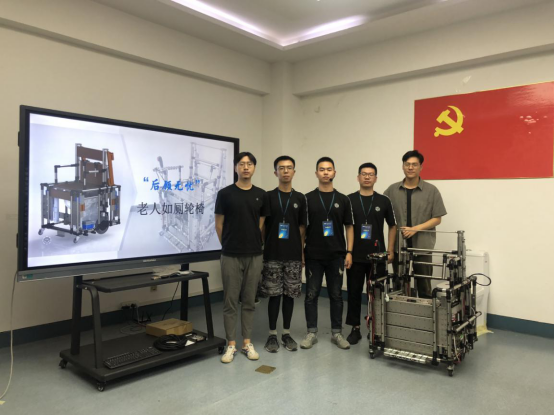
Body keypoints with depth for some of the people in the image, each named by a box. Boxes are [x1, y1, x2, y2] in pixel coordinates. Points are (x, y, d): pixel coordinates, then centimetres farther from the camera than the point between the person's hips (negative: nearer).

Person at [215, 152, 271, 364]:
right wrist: (229, 245, 9)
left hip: (254, 255, 2)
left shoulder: (261, 195, 5)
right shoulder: (225, 194, -3)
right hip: (231, 256, -2)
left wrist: (253, 243, 10)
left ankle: (247, 343, 21)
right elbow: (219, 225, 2)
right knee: (230, 302, 4)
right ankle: (231, 345, 16)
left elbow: (262, 225, 11)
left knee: (249, 301, 10)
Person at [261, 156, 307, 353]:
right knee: (274, 295, 3)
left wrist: (303, 253, 5)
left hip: (294, 256, 2)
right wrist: (261, 251, -2)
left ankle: (286, 333, 21)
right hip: (272, 255, -2)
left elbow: (302, 228, 8)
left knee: (290, 295, 8)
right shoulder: (268, 197, 1)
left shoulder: (300, 198, 7)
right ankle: (272, 334, 16)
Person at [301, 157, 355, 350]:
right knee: (312, 295, 5)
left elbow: (349, 227, 5)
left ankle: (337, 333, 19)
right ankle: (312, 333, 16)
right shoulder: (308, 199, 1)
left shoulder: (343, 200, 4)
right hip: (313, 256, -1)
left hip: (336, 256, 1)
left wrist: (349, 252, -2)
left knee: (336, 295, 8)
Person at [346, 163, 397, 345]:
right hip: (355, 256, 0)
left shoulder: (383, 201, 3)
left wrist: (390, 250, 2)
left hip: (377, 256, 0)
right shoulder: (349, 200, 1)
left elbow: (392, 226, 9)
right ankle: (355, 329, 17)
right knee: (354, 293, 5)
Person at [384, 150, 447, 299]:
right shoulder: (392, 190, 5)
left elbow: (437, 219, -2)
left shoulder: (431, 190, -1)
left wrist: (416, 228, -14)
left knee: (424, 287, 8)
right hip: (398, 245, 2)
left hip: (422, 246, -2)